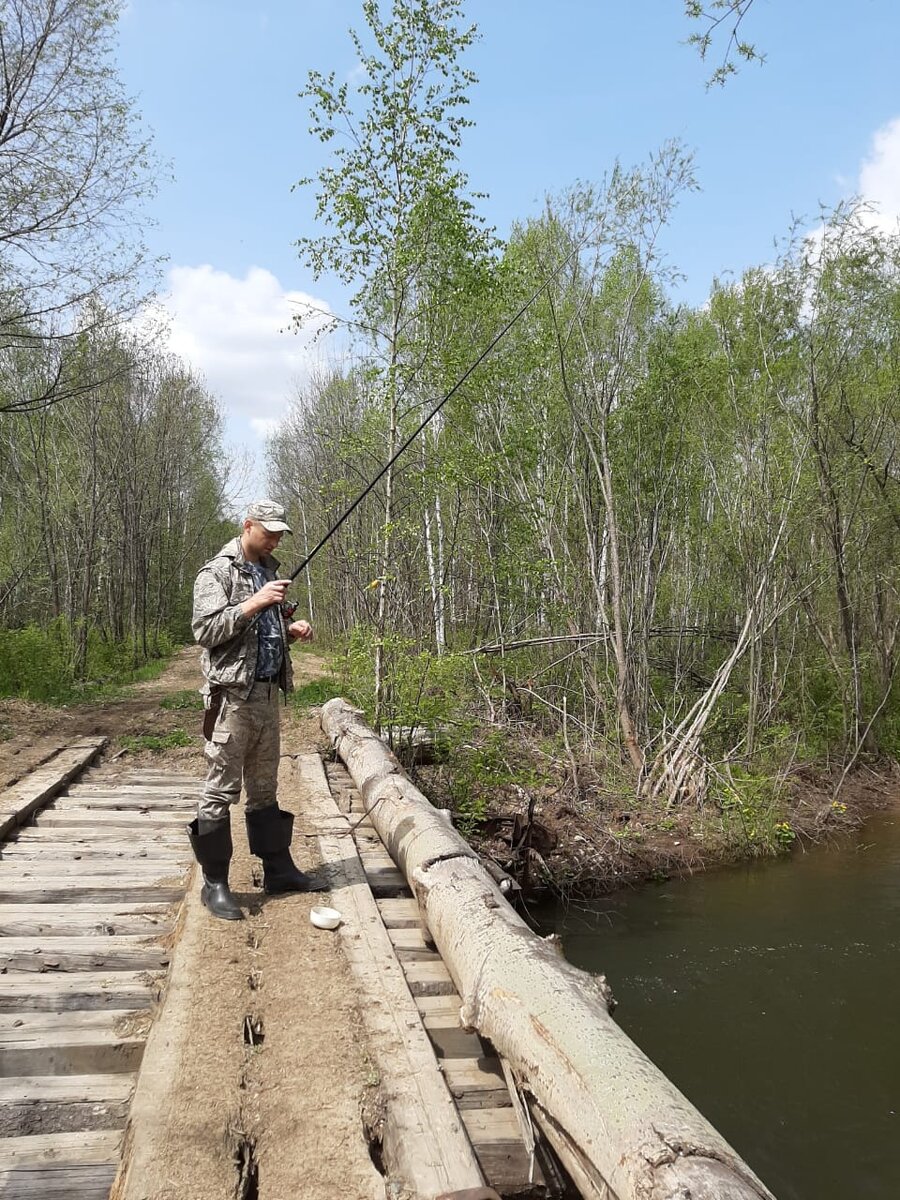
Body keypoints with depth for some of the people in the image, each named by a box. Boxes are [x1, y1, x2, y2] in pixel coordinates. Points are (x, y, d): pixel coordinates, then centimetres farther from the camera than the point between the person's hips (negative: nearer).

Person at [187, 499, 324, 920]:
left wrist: (292, 630, 6)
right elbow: (205, 629, -17)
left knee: (265, 788, 16)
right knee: (221, 791, -2)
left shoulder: (268, 570, 17)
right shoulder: (217, 572, -6)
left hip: (268, 692, 8)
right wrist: (253, 603, -24)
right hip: (232, 695, -8)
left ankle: (278, 869, 25)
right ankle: (214, 883, 8)